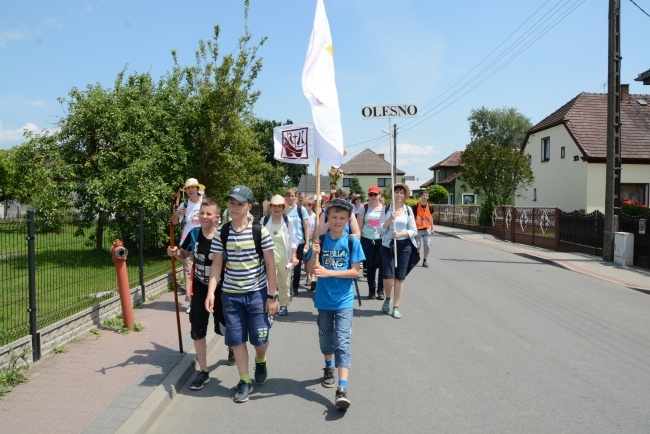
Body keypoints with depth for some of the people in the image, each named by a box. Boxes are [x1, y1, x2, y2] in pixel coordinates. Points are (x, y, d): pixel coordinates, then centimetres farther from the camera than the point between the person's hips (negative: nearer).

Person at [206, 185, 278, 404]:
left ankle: (260, 361, 39)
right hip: (230, 293, 2)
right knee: (236, 339, 4)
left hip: (257, 292, -2)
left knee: (260, 338, 3)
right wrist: (211, 292, -9)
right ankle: (244, 381, 22)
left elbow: (270, 264, -7)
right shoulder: (221, 233, -1)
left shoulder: (260, 231, -9)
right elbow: (216, 264, 2)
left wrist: (272, 296, -8)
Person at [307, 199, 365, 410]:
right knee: (325, 338, 17)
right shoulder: (320, 240, -2)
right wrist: (315, 253, -23)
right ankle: (329, 368, 44)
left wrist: (328, 272, -19)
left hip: (344, 300, -2)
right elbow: (311, 270, -3)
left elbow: (355, 272, -10)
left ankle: (342, 389, -12)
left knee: (342, 341, -10)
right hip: (324, 299, 3)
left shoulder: (352, 242, -7)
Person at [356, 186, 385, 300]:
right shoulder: (364, 208, 3)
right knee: (370, 266, 6)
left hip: (382, 240, 0)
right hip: (367, 240, 0)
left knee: (382, 265, -1)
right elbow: (359, 225, 3)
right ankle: (371, 290, 18)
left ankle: (381, 290, 13)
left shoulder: (384, 208, 4)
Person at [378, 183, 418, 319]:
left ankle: (396, 307, 13)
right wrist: (390, 219, -14)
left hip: (404, 246, 1)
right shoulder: (386, 209, 5)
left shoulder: (408, 210, 6)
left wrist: (400, 234, -12)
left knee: (400, 277, 2)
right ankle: (387, 299, 21)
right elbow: (380, 230, 1)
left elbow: (414, 231, 3)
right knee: (388, 276, -8)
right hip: (388, 245, -1)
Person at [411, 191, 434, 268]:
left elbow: (431, 218, 12)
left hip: (427, 229, 3)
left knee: (427, 246, 1)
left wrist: (432, 228, 11)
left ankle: (425, 261, 14)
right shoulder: (416, 206, -6)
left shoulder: (430, 206, 4)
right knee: (417, 245, 1)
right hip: (418, 229, -3)